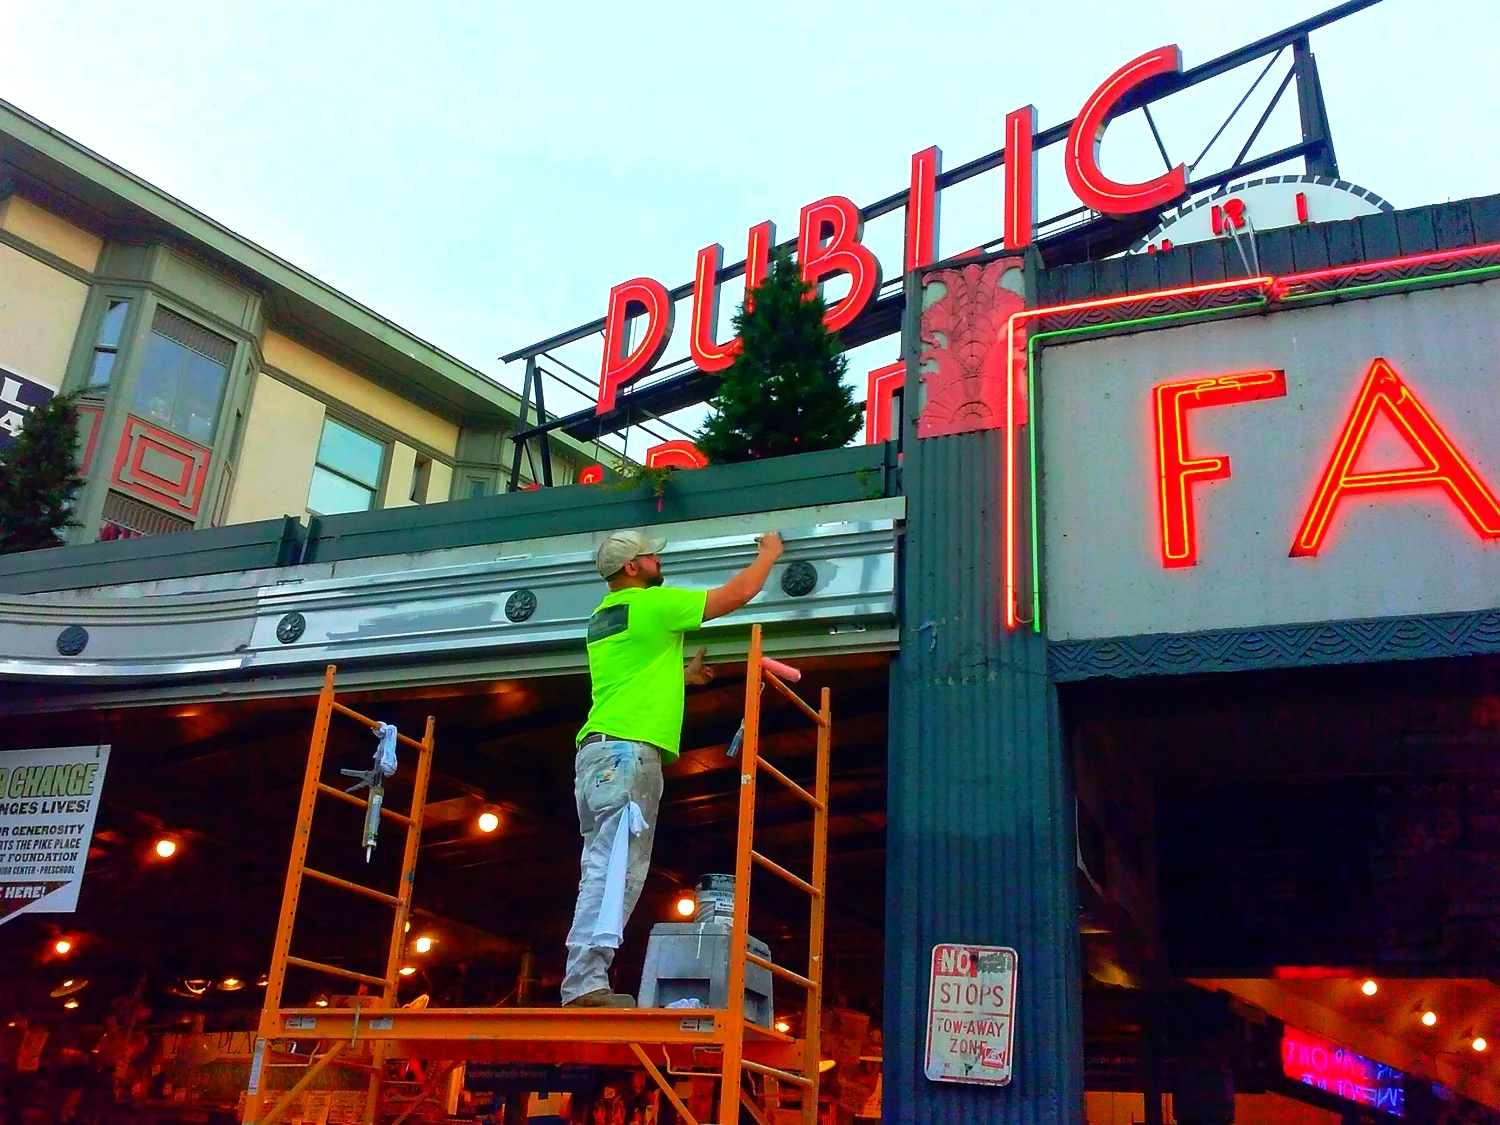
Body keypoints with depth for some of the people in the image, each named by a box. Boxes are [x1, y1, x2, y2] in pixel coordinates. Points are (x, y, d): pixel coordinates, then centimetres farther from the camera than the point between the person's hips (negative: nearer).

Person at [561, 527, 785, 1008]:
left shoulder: (602, 617, 24)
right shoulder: (652, 603, -1)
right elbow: (737, 593, 4)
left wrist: (682, 675, 42)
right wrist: (769, 553, 20)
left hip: (596, 751, 9)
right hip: (629, 751, -9)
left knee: (603, 869, 5)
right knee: (619, 867, -15)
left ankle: (583, 985, 1)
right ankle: (587, 983, -23)